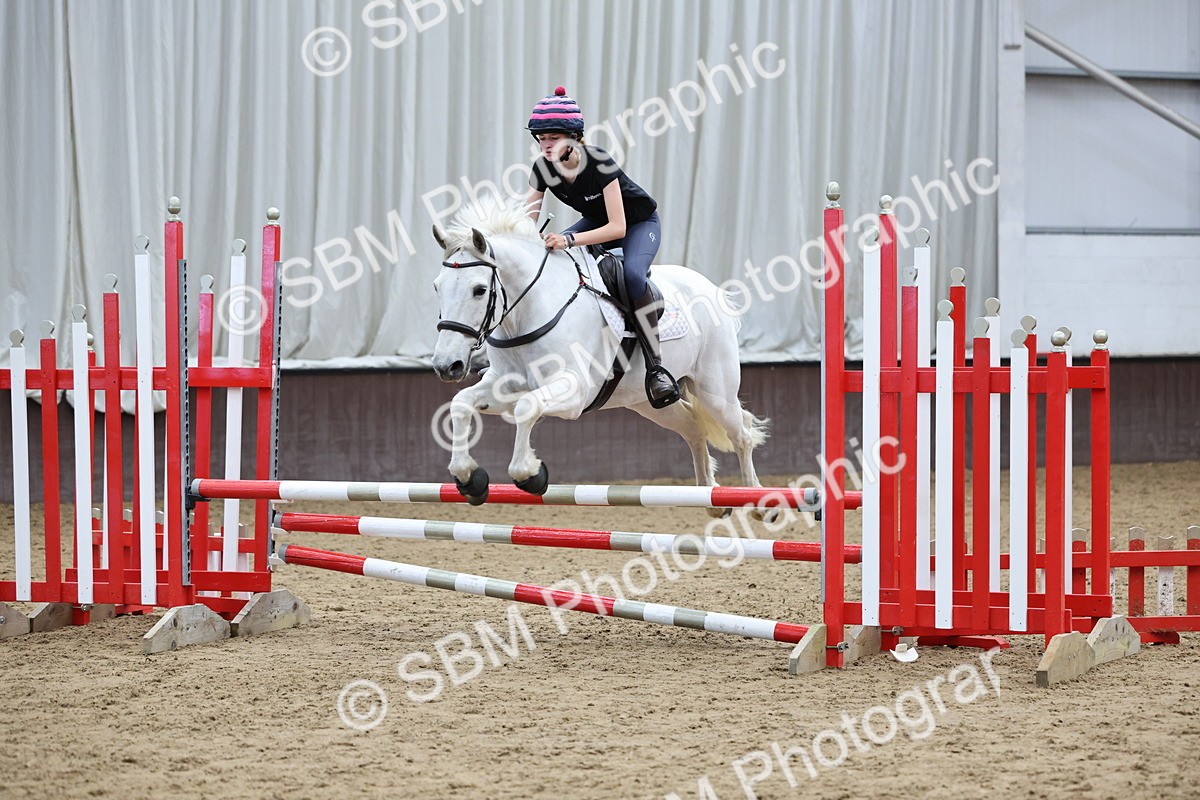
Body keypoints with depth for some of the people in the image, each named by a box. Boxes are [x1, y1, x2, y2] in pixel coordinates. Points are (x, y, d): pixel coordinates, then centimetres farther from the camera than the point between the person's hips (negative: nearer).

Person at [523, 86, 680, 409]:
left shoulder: (599, 163, -33)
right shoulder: (543, 170, -16)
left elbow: (618, 228, -36)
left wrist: (569, 239, -48)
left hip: (639, 223, -7)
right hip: (596, 222, 7)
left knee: (633, 274, -37)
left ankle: (655, 367, -31)